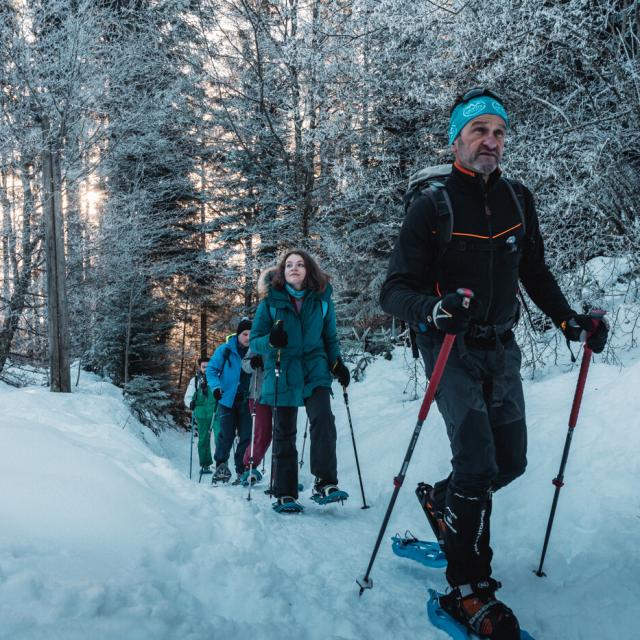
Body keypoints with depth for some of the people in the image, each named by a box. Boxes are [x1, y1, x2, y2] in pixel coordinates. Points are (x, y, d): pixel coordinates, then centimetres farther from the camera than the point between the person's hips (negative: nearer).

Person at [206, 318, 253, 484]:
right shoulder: (225, 350, -2)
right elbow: (211, 369, 2)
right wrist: (216, 386, -13)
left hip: (246, 401, 2)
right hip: (227, 399, -2)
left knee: (246, 436, 1)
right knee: (226, 435, -6)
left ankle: (242, 471, 11)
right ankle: (221, 465, 11)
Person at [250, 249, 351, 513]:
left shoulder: (321, 299, 4)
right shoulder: (271, 301, -2)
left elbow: (330, 338, 16)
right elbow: (255, 341, -1)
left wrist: (337, 364, 1)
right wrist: (271, 340, -23)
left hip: (315, 370, 1)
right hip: (282, 374, -1)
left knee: (323, 420, -21)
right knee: (284, 433, 5)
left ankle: (324, 484, -16)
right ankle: (284, 494, 13)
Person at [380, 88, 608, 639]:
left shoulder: (518, 200, 5)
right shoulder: (431, 206, -10)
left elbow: (535, 272, 16)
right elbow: (395, 290, -14)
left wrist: (568, 318, 4)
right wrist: (431, 308, -34)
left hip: (501, 348, 6)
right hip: (452, 348, -5)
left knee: (511, 463, 10)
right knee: (477, 463, -15)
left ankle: (439, 499, 37)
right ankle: (468, 591, -1)